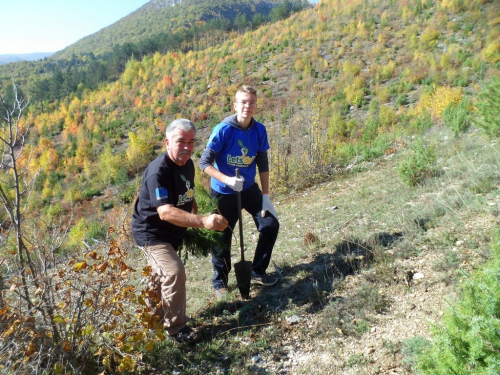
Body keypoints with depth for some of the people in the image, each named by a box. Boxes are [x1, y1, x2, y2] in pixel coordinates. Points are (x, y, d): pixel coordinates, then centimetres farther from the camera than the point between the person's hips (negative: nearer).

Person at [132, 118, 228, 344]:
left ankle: (154, 315, 48)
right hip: (151, 232, -9)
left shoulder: (188, 164, -4)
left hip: (171, 232, 9)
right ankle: (175, 327, -2)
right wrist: (203, 221, -51)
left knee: (162, 273, 24)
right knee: (174, 272, -21)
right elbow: (165, 211, -43)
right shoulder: (158, 171, -31)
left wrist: (195, 218, 7)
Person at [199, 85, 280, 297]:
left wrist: (265, 197, -1)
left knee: (270, 224, 1)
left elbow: (263, 164, 1)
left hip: (250, 189, 4)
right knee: (222, 237, 5)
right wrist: (227, 180, -31)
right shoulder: (223, 130, -20)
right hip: (224, 192, -4)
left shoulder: (259, 130, -7)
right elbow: (204, 163, -18)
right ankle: (220, 281, 29)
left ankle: (258, 272, 23)